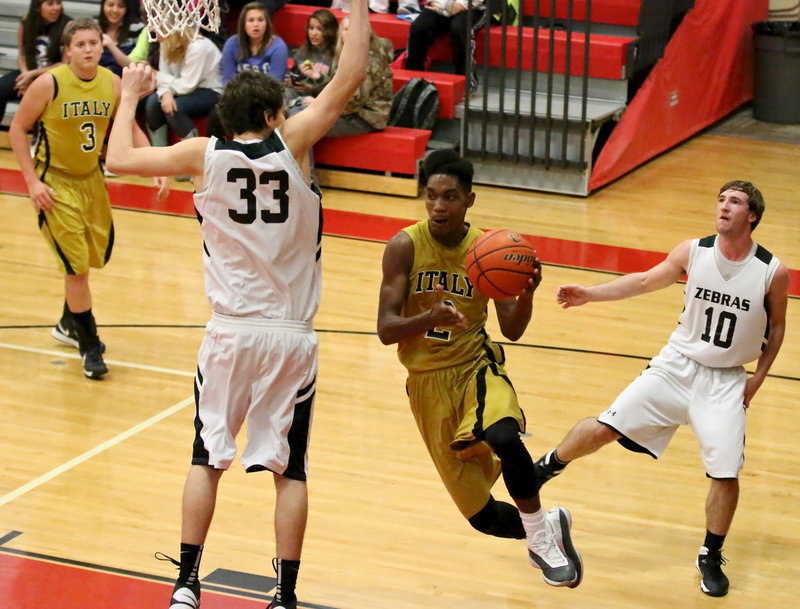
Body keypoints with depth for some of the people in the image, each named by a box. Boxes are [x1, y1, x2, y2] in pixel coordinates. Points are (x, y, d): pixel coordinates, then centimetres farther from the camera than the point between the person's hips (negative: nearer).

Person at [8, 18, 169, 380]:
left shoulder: (112, 84, -7)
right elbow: (18, 128, -12)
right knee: (77, 265, -6)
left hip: (91, 177, 6)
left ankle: (70, 323, 42)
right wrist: (32, 180, -17)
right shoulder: (49, 84, -20)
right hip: (55, 183, -5)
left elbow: (131, 128, 6)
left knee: (97, 253, 17)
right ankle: (89, 346, 8)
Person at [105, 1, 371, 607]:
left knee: (208, 456, 14)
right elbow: (348, 80, -2)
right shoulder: (289, 144, -5)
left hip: (231, 331, 1)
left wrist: (130, 95, 18)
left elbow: (120, 158, 3)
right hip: (292, 335, -1)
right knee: (290, 468, 6)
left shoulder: (204, 155, -3)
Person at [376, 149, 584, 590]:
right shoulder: (405, 247, -11)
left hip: (477, 366, -1)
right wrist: (430, 318, -34)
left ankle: (541, 534, -13)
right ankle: (546, 528, 36)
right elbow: (386, 330, -15)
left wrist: (527, 294, -25)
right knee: (483, 516, 3)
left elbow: (512, 330, -4)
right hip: (428, 382, 1)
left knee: (503, 436, -37)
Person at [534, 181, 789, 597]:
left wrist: (758, 378, 0)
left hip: (726, 381, -1)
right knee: (603, 428, -3)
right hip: (677, 365, 1)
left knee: (726, 474, -8)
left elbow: (776, 326, 4)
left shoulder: (773, 272, -12)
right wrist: (589, 294, -5)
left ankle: (710, 558, 15)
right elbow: (645, 282, 3)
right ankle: (547, 466, 26)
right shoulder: (692, 252, -9)